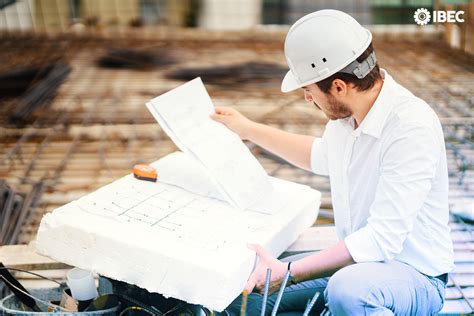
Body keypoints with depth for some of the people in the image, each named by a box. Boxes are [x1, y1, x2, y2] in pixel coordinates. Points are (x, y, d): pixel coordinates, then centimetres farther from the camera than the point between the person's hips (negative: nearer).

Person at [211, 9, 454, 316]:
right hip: (355, 260, 8)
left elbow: (383, 239, -29)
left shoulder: (413, 127, -26)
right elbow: (322, 157, 21)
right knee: (238, 286, -2)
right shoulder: (346, 111, -2)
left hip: (412, 274, -7)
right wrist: (249, 129, 23)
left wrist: (288, 272, -29)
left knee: (347, 289, -41)